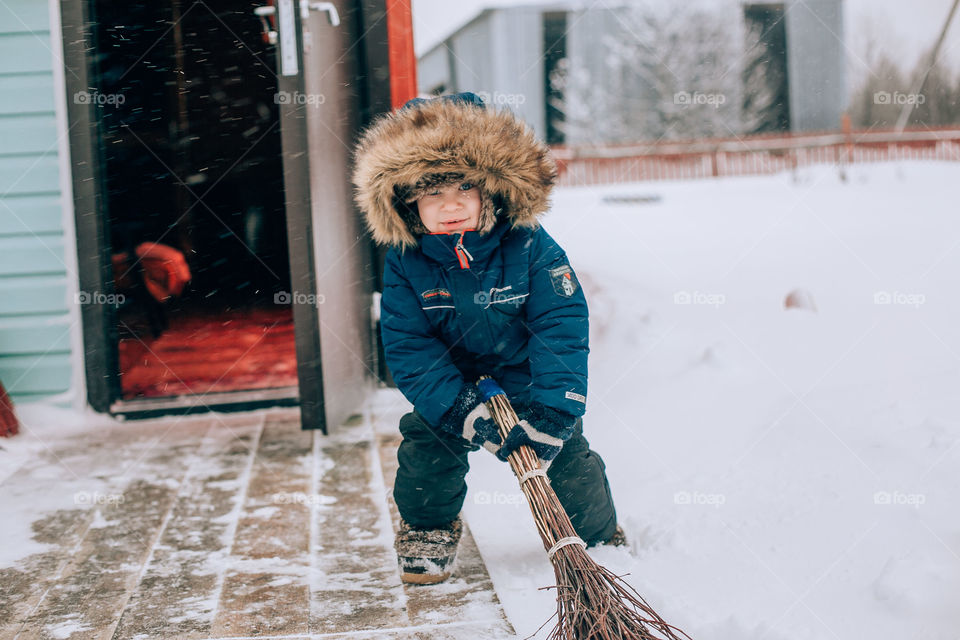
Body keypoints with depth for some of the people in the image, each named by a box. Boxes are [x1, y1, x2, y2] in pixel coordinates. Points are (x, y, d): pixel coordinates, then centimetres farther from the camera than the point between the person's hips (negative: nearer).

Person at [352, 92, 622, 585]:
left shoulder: (531, 250, -25)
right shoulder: (405, 266, -19)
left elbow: (561, 332, -26)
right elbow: (408, 348, -19)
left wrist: (549, 414, -33)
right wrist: (461, 409, -31)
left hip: (527, 377, -1)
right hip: (453, 381, 1)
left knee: (564, 452, -5)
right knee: (427, 438, -16)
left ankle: (600, 534, 25)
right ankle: (427, 527, 13)